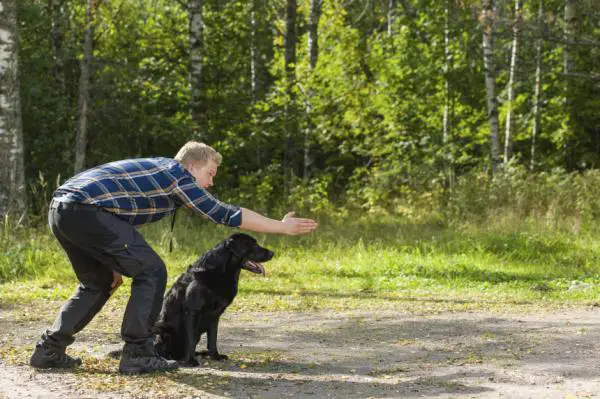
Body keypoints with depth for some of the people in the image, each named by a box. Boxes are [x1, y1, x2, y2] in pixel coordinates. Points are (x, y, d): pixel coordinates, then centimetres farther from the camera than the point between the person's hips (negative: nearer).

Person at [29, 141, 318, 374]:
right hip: (85, 209, -9)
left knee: (98, 282, 24)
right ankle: (137, 354, -1)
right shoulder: (177, 174, 2)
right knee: (151, 272, -3)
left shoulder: (155, 175, 28)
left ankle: (49, 350, 21)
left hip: (60, 209, 9)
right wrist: (282, 227, 5)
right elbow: (224, 214, 0)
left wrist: (114, 262, 31)